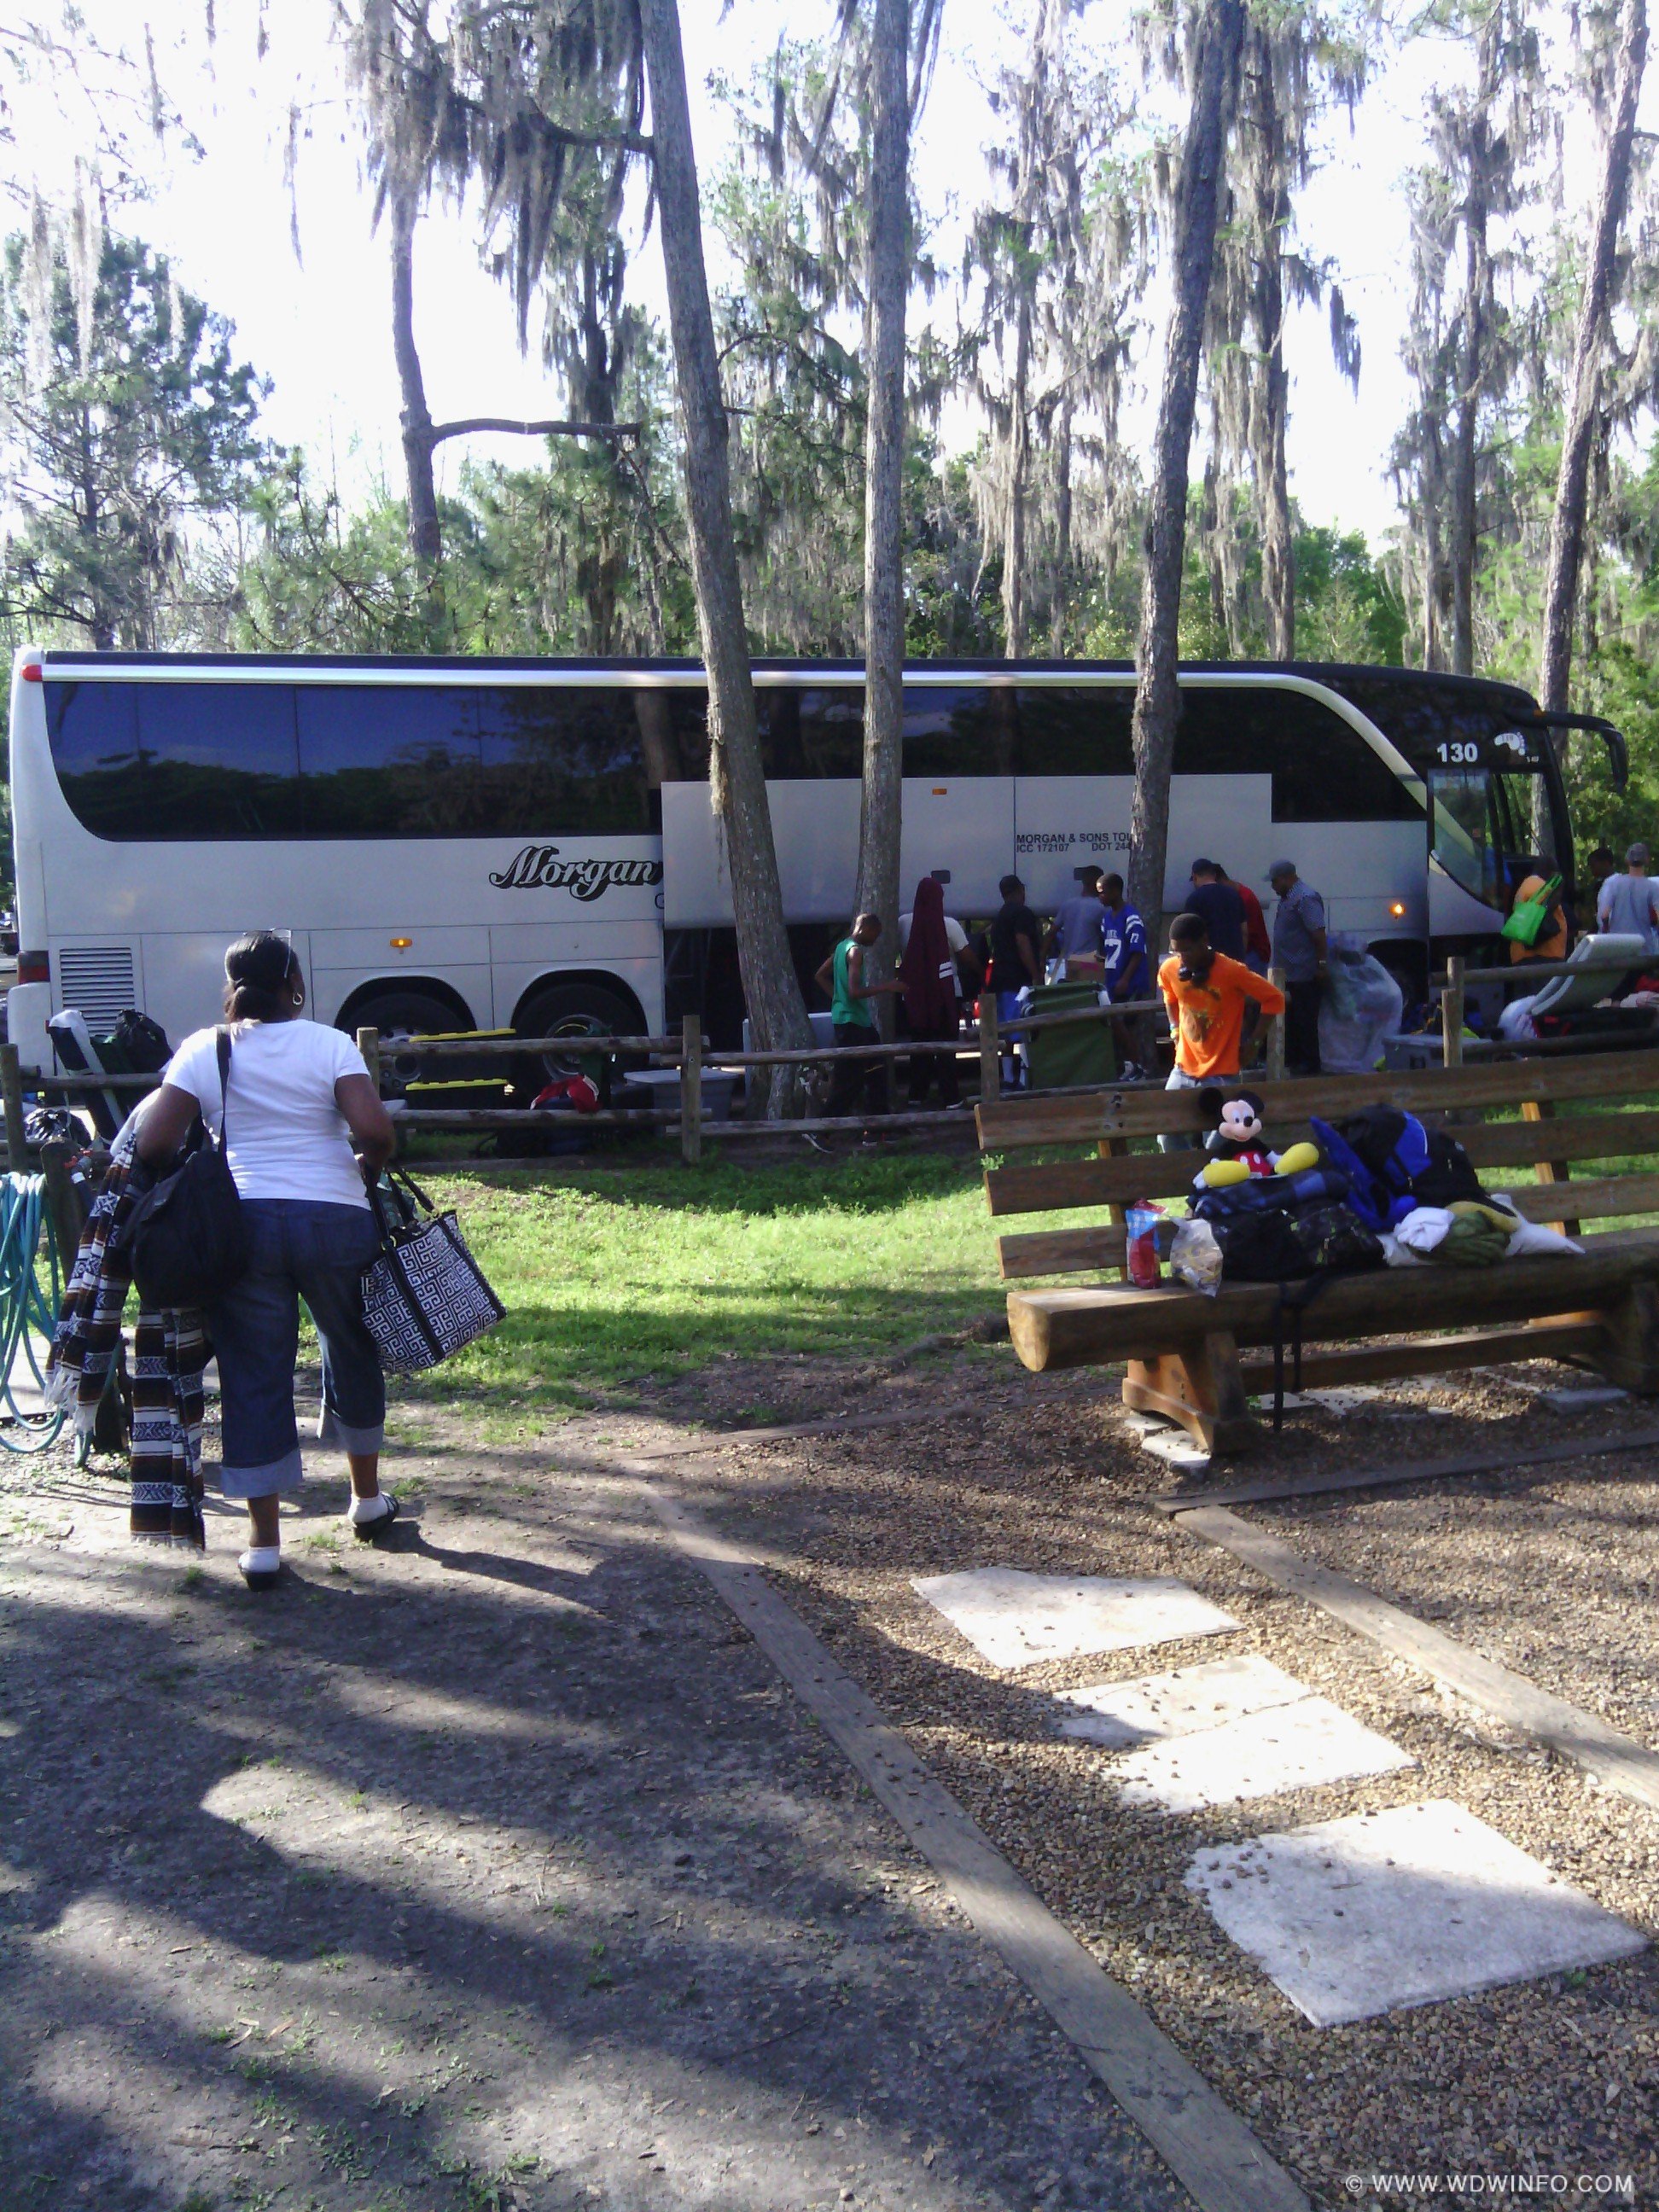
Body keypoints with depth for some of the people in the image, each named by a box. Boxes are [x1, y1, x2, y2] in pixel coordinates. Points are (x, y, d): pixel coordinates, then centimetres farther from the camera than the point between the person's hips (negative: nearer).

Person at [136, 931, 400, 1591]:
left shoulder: (202, 1050, 3)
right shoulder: (330, 1044, -1)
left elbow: (153, 1146, -4)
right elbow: (375, 1130, -14)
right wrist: (368, 1166, 7)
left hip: (243, 1222, 1)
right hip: (335, 1219, 0)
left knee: (255, 1376, 8)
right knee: (352, 1351, 21)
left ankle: (264, 1543, 10)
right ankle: (367, 1499, 35)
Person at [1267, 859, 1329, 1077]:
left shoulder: (1306, 899, -17)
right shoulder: (1287, 898, 14)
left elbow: (1318, 934, -22)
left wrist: (1322, 964, -24)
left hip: (1306, 975, -10)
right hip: (1290, 974, 10)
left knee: (1304, 1021, -3)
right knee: (1290, 1020, 16)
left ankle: (1309, 1064, 4)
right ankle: (1291, 1061, 25)